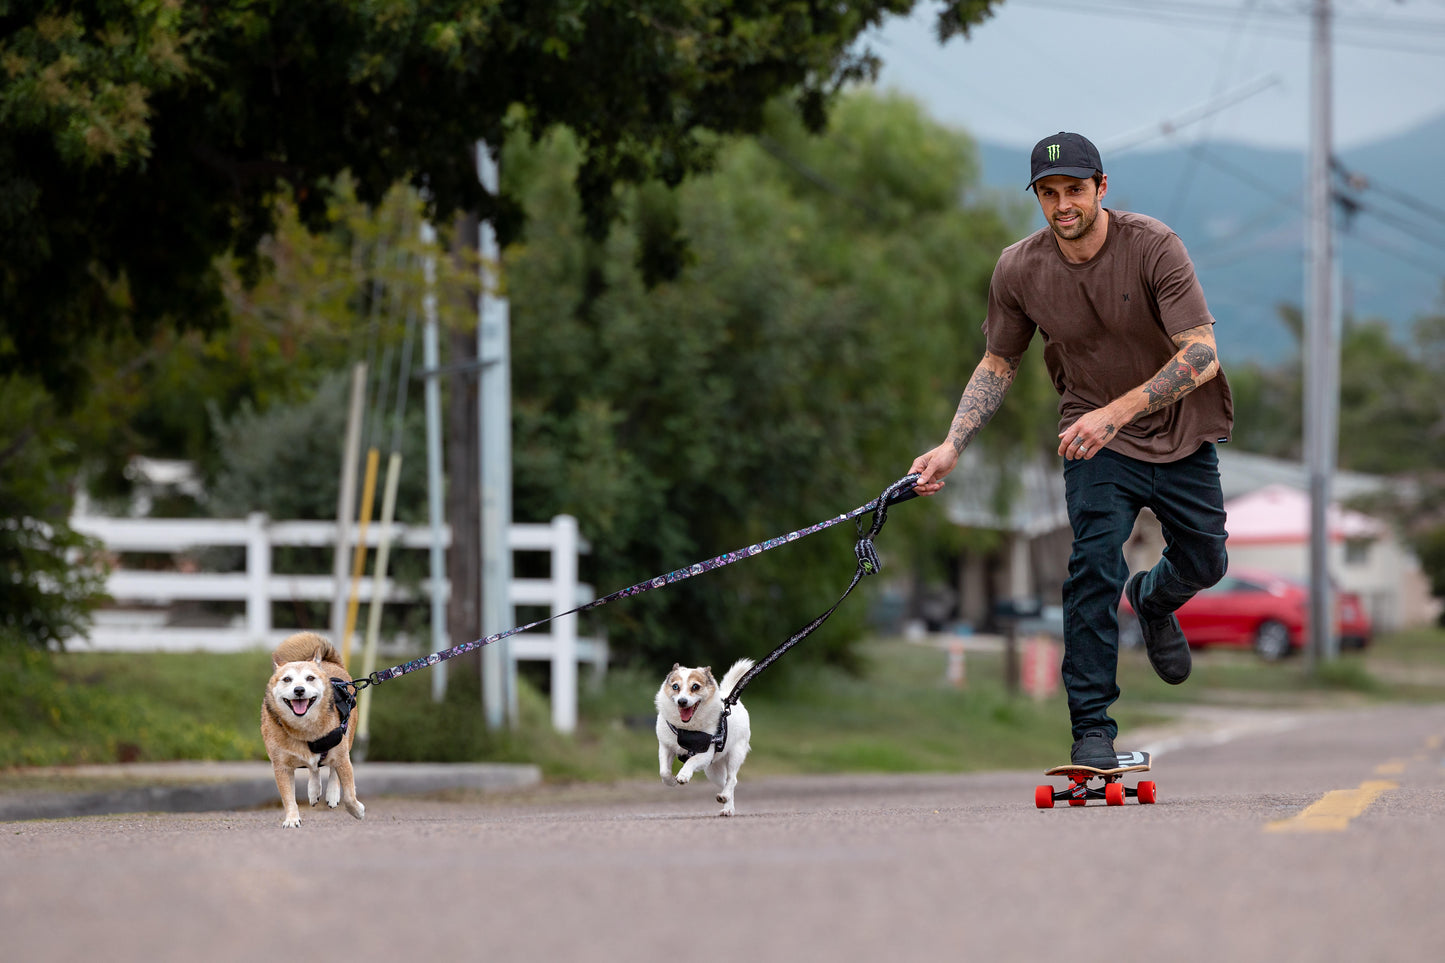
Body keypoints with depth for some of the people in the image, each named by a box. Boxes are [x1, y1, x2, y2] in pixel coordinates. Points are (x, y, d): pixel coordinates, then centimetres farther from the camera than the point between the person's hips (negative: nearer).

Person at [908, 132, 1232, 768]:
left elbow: (1201, 355, -26)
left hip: (1180, 432, 0)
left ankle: (1151, 600, 51)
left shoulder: (1153, 247, -22)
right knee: (1094, 563, -21)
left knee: (1203, 564, 13)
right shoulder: (1019, 269, -12)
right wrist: (952, 446, -10)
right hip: (1095, 437, 0)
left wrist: (1116, 412, -37)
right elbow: (997, 364, 3)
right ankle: (1092, 728, -17)